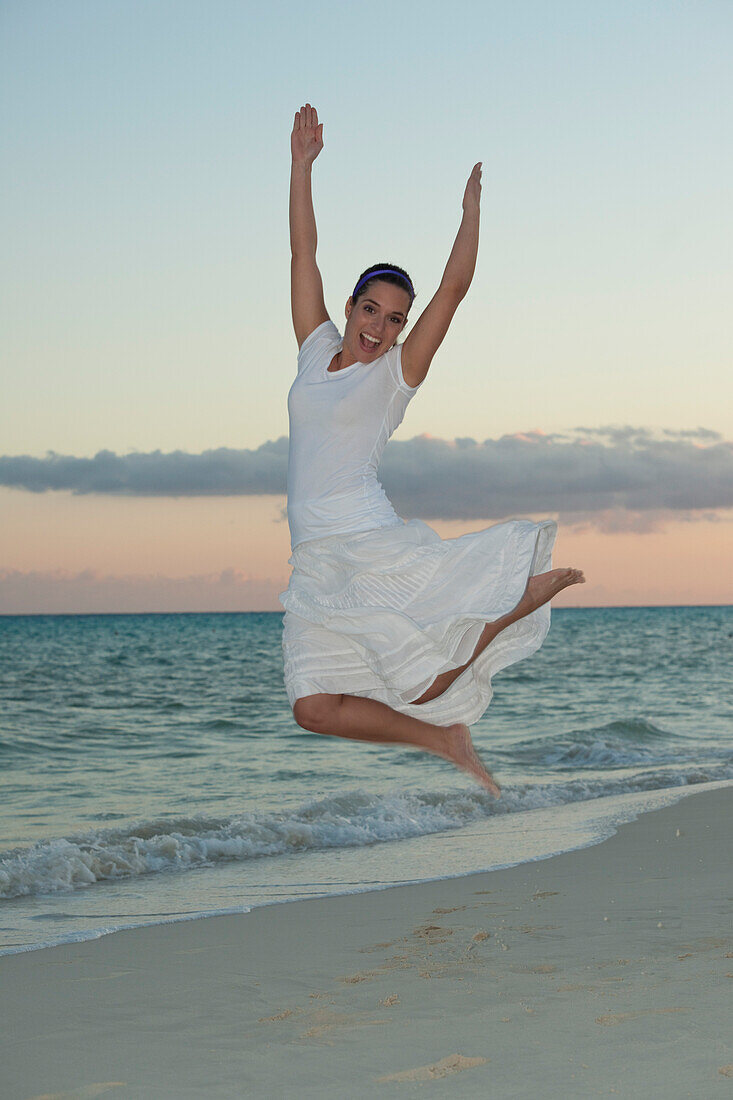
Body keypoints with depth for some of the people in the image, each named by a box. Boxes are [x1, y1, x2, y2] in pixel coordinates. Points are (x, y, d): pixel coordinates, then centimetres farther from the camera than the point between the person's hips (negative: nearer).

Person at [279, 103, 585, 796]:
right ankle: (444, 741, 10)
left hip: (370, 544, -5)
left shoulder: (398, 372, 3)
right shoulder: (317, 349, 14)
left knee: (427, 686, -12)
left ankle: (529, 591, 12)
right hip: (315, 561, 5)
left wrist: (471, 209, -6)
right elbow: (303, 254, 16)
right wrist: (301, 165, 15)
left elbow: (453, 291, -5)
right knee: (314, 707, -8)